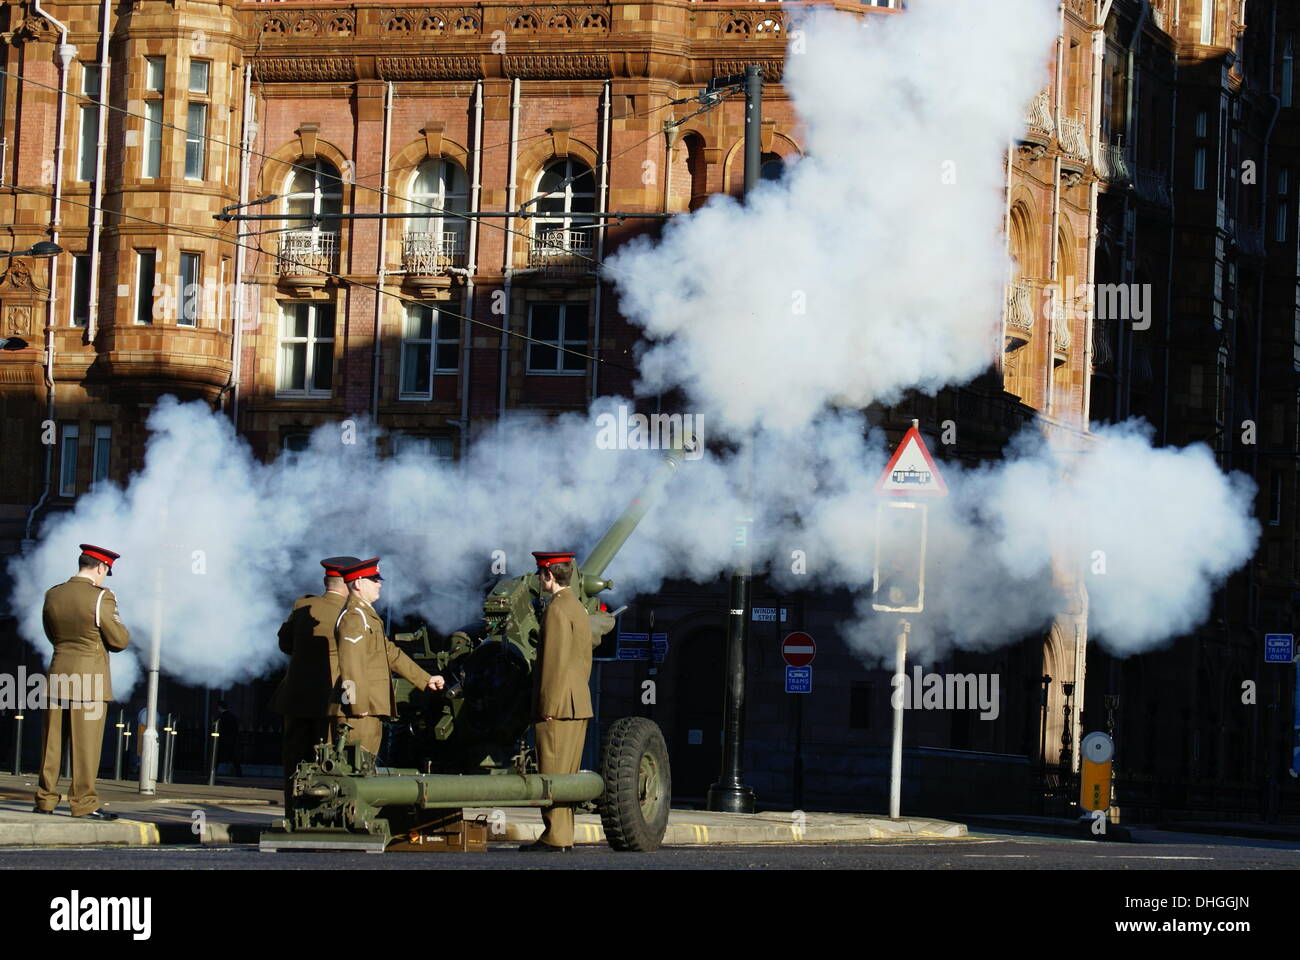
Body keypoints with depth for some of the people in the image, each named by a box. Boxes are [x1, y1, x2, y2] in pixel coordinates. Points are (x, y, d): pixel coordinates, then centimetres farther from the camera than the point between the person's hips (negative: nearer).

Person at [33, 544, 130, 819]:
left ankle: (45, 800, 14)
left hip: (58, 675, 5)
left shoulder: (52, 595, 6)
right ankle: (83, 803, 0)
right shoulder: (101, 597, -12)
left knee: (52, 742, 10)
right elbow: (120, 641, -8)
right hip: (90, 679, -5)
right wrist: (118, 626, 11)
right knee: (86, 743, -1)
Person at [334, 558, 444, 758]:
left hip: (370, 710, 11)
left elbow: (391, 653, 26)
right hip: (360, 711, -11)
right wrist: (359, 704, -23)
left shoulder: (367, 615, 22)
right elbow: (351, 663, -20)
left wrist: (426, 679, 25)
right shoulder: (354, 617, -12)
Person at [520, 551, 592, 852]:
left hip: (559, 705, -10)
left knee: (552, 774, -8)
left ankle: (555, 837, -9)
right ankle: (565, 836, 12)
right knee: (568, 775, 11)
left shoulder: (557, 610, -12)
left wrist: (549, 706, -17)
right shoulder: (579, 609, 17)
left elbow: (555, 661, -18)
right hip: (579, 704, 10)